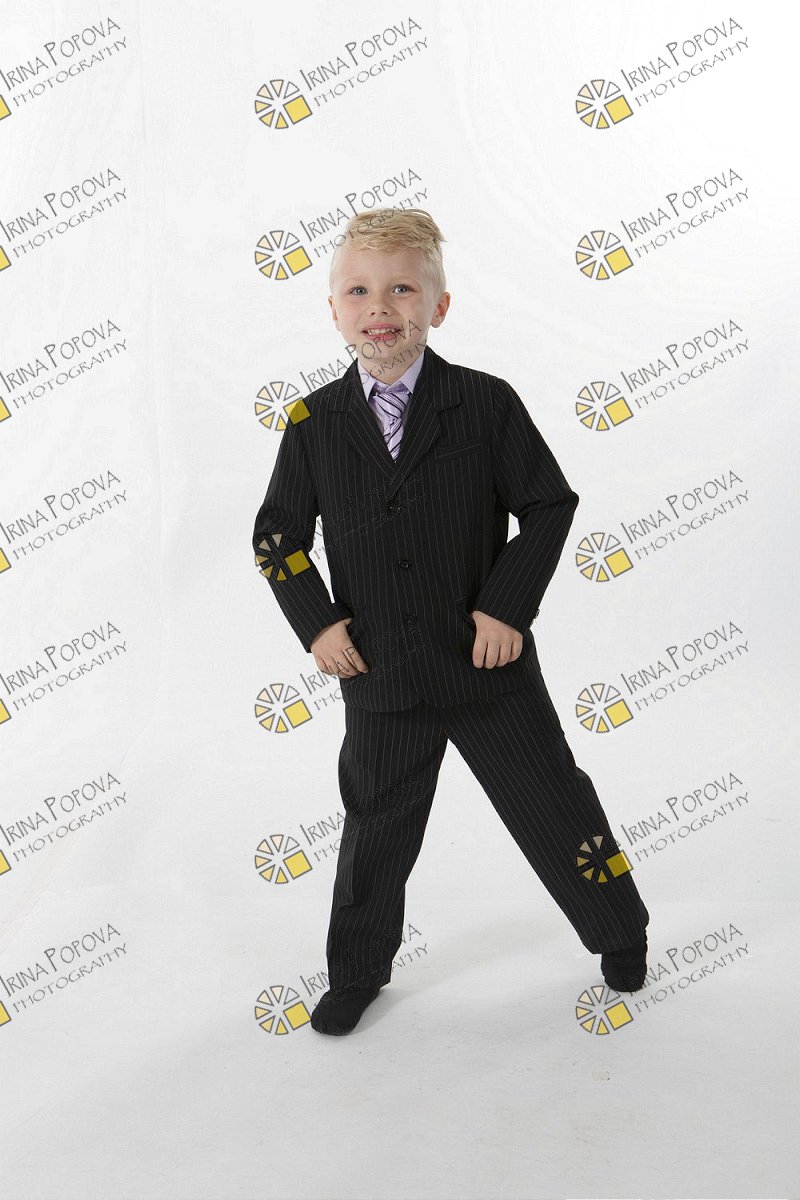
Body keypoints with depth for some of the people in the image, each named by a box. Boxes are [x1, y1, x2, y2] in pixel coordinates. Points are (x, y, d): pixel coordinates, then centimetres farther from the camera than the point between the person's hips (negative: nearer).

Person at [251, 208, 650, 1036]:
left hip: (490, 664, -1)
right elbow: (277, 534, 7)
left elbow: (550, 505, -3)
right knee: (376, 829, 16)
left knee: (555, 810, 11)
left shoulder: (486, 403, -8)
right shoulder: (314, 422, -2)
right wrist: (316, 624, -4)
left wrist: (509, 606, -10)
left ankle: (622, 934, 40)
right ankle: (358, 972, 40)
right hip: (379, 678, 2)